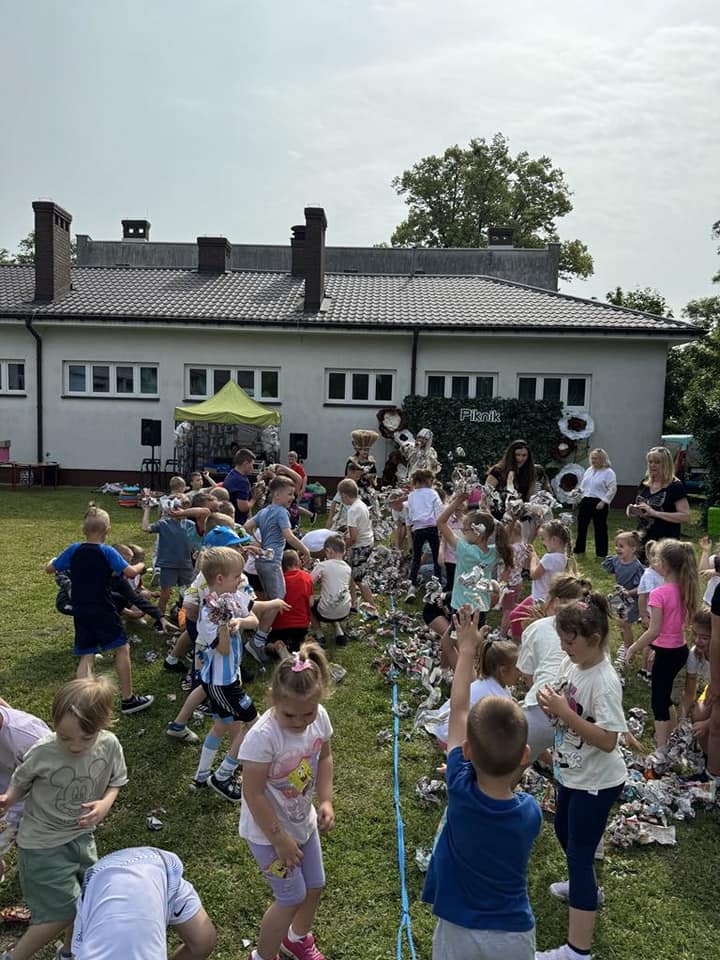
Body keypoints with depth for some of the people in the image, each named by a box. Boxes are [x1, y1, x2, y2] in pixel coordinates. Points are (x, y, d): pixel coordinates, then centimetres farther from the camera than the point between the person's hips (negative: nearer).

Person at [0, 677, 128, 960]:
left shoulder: (110, 745, -19)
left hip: (81, 836, 4)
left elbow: (113, 783, -1)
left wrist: (104, 804, -20)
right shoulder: (43, 751, -27)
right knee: (62, 911, -1)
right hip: (42, 843, -4)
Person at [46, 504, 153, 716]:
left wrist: (54, 560, 31)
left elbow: (49, 569, 8)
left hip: (81, 613, 4)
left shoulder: (74, 550, -2)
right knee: (122, 649, 8)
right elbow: (130, 572, -18)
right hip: (104, 611, -4)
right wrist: (140, 565, 4)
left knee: (86, 657, 9)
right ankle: (128, 700, 12)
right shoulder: (107, 552, -12)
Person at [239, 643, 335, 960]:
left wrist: (326, 801, -8)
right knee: (293, 897, 6)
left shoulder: (319, 718, -18)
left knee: (315, 887, 20)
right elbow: (253, 794, -26)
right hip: (267, 831, -6)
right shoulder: (262, 737, -36)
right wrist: (279, 839, -18)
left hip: (304, 821, 6)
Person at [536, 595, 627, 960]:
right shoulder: (571, 663, -4)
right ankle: (582, 886, 55)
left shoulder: (604, 682, -28)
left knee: (579, 854, -2)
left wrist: (564, 712, -33)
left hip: (596, 782, -9)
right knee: (563, 830, 28)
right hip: (571, 773, 9)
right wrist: (551, 704, -13)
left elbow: (607, 740, -29)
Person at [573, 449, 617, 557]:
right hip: (585, 501, 7)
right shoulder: (589, 470, 14)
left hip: (599, 503, -7)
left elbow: (612, 489, -13)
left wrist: (603, 502, -18)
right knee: (581, 526, 11)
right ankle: (578, 550, 23)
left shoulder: (608, 472, -8)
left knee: (600, 528, 1)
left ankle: (601, 554, 11)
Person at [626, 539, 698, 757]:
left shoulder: (659, 594, -23)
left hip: (667, 653, -7)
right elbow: (685, 619, 10)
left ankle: (661, 752, 10)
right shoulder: (686, 590, 0)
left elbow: (654, 630, -22)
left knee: (658, 700, 4)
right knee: (664, 694, 24)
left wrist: (632, 649, -10)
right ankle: (667, 736, 38)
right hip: (681, 649, 7)